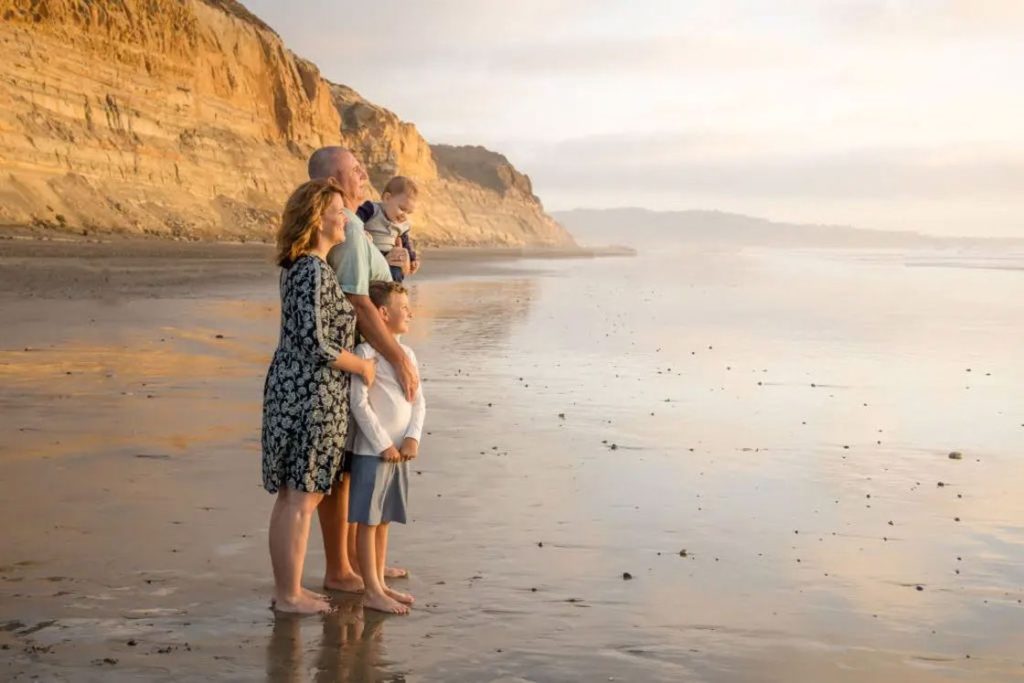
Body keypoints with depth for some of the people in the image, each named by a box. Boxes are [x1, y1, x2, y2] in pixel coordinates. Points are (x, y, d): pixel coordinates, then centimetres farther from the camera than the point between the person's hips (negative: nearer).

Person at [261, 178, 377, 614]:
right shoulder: (315, 272, -19)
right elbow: (315, 343, -24)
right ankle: (290, 596, 9)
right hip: (311, 394, -10)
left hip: (290, 387, 10)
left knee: (293, 497, 15)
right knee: (300, 500, 0)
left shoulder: (296, 267, 11)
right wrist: (362, 366, -9)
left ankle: (286, 588, 24)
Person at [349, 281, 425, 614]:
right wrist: (383, 445, -15)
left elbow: (418, 401, 10)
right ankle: (371, 591, 7)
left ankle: (380, 583, 24)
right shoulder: (366, 353, -13)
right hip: (372, 452, -7)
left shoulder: (407, 354, 11)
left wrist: (413, 438, -5)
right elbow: (359, 403, -16)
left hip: (399, 452, 7)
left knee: (384, 519, 15)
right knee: (368, 520, 1)